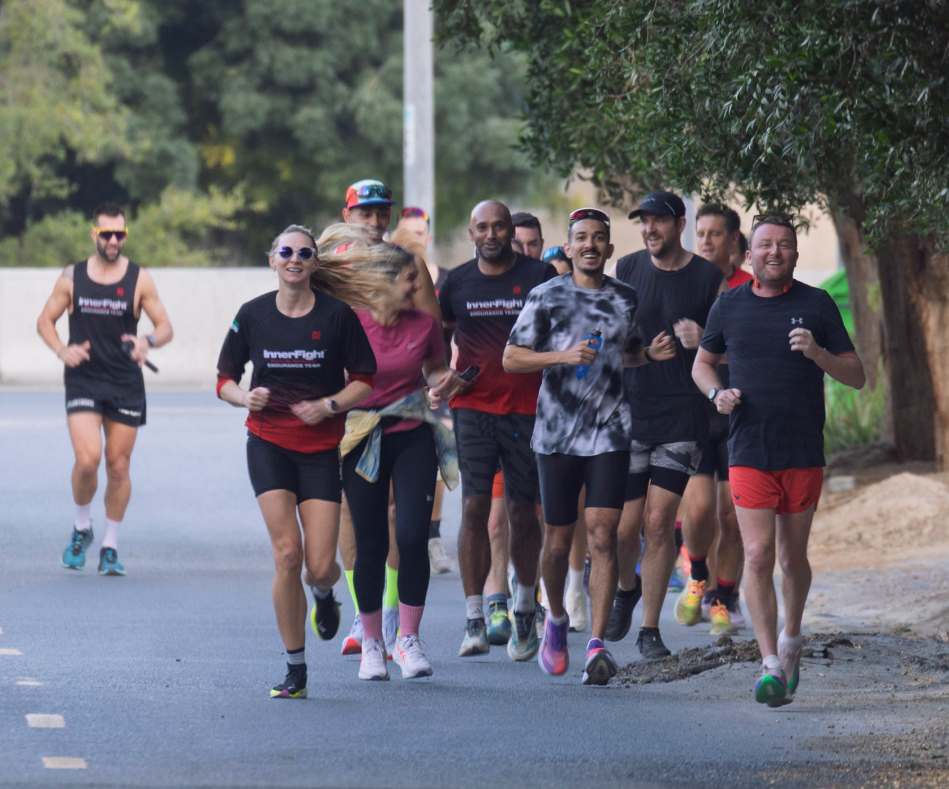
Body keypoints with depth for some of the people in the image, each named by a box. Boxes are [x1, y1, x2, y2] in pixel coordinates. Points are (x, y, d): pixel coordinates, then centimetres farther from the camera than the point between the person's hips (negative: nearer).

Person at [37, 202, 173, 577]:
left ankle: (110, 548, 18)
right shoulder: (72, 277, 3)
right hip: (83, 380, -1)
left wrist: (148, 341, -20)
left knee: (118, 466, 3)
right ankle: (81, 528, 9)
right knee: (87, 459, -17)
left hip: (126, 384, 1)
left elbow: (166, 327, 3)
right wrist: (62, 351, -8)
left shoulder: (139, 279, 1)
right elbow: (45, 321, 11)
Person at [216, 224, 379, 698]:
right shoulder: (253, 315, 1)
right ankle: (296, 671, -2)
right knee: (287, 555, -13)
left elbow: (364, 379, 3)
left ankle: (324, 596, 35)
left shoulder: (337, 314, -4)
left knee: (320, 566, -7)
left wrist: (329, 405, -14)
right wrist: (245, 397, -12)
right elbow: (225, 378, 9)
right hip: (268, 444, 0)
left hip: (321, 448, 0)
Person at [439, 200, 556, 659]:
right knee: (474, 506, -10)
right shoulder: (457, 282, 7)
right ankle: (474, 620, -10)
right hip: (472, 406, 1)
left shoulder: (539, 277, 1)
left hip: (526, 408, -1)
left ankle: (525, 611, 23)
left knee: (522, 510, 5)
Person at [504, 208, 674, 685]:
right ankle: (556, 619, 35)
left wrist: (652, 354, 4)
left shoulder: (625, 298, 9)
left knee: (603, 537, -11)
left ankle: (598, 645, -12)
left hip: (610, 433, 1)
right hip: (557, 433, -1)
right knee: (559, 541, 7)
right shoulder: (547, 296, 0)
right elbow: (511, 359, -2)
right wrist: (564, 356, -16)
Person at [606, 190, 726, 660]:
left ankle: (650, 629, 3)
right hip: (629, 410, 2)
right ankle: (626, 588, 34)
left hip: (683, 414, -2)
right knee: (626, 524, 1)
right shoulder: (625, 271, 5)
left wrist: (702, 339, -16)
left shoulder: (711, 279, 0)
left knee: (659, 521, -7)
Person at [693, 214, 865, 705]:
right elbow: (703, 362, 20)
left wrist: (816, 352, -17)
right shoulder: (730, 307, 6)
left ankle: (791, 638, 36)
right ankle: (771, 665, -14)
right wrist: (717, 393, -2)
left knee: (792, 556, 10)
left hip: (804, 455, 0)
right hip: (749, 454, 0)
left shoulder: (817, 305, 1)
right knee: (758, 556, -12)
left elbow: (856, 377, 2)